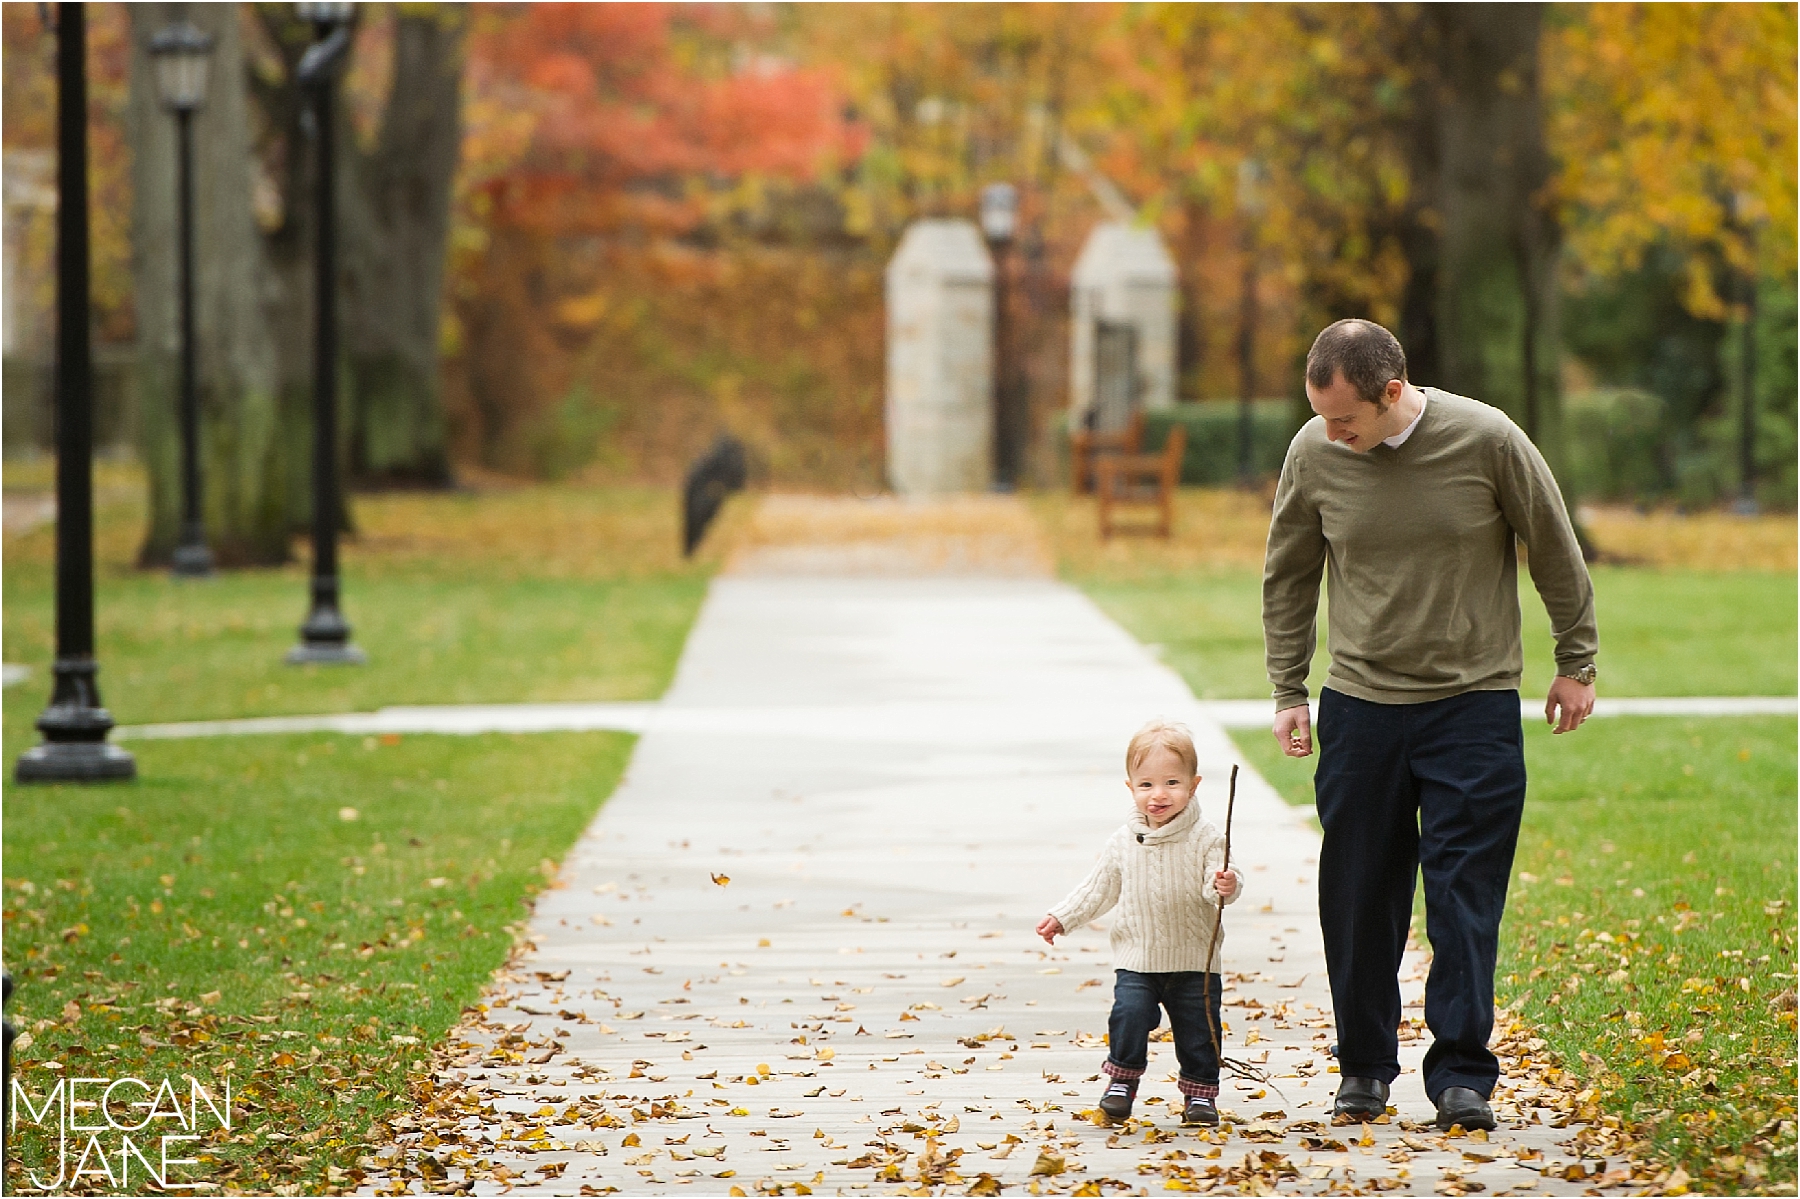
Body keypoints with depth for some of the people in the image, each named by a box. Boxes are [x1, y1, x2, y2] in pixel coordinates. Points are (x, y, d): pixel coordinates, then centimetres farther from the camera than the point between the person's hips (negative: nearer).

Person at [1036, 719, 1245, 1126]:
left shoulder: (1204, 839, -7)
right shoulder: (1122, 843, 2)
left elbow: (1219, 879, -14)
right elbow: (1099, 889, 13)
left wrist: (1224, 886, -37)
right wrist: (1061, 918, 11)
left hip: (1194, 959, -1)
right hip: (1137, 959, 1)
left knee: (1198, 1027, 2)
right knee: (1129, 1015, -14)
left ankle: (1201, 1091, 21)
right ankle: (1122, 1080, 7)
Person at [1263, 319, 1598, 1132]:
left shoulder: (1486, 440, -12)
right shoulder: (1313, 454, -6)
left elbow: (1555, 552, 2)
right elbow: (1287, 579, 9)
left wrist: (1576, 664, 7)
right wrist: (1287, 691, 7)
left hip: (1475, 705, -2)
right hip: (1359, 706, 2)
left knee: (1465, 896, -5)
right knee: (1358, 896, 5)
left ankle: (1461, 1073, 0)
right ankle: (1364, 1068, 19)